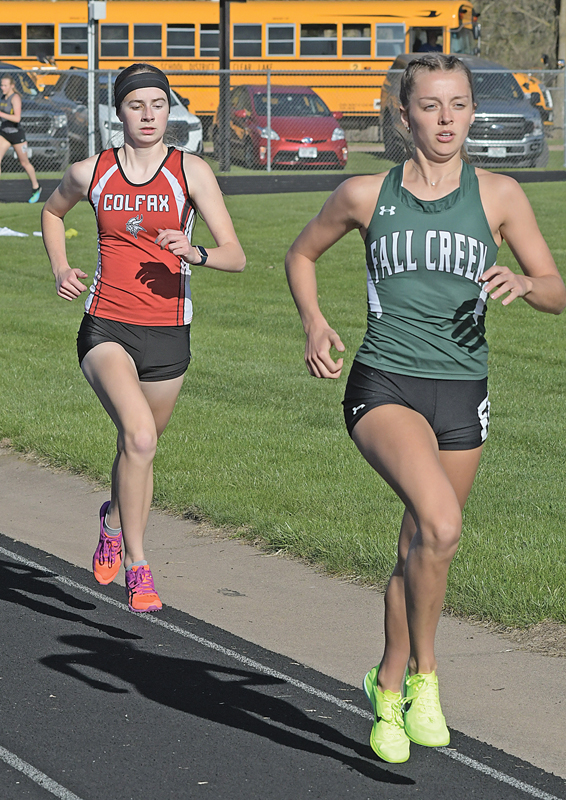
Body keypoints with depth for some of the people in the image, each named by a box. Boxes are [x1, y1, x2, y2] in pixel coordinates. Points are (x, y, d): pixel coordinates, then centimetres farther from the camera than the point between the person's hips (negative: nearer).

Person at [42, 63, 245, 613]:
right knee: (139, 434, -24)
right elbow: (52, 212, 26)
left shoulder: (191, 172, -2)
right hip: (105, 327, -1)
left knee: (139, 445, 15)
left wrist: (195, 254, -26)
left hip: (166, 333, 1)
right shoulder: (90, 173, 3)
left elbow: (236, 256, -5)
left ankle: (115, 518, 49)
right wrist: (60, 269, 10)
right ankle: (136, 567, -16)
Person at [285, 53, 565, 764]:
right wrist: (314, 324, 1)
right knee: (441, 523, -27)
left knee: (420, 554, 12)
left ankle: (388, 687, 36)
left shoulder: (498, 196, 3)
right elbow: (301, 255, 18)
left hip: (461, 393, 3)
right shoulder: (365, 195, 2)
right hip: (384, 386, -3)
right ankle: (423, 674, -9)